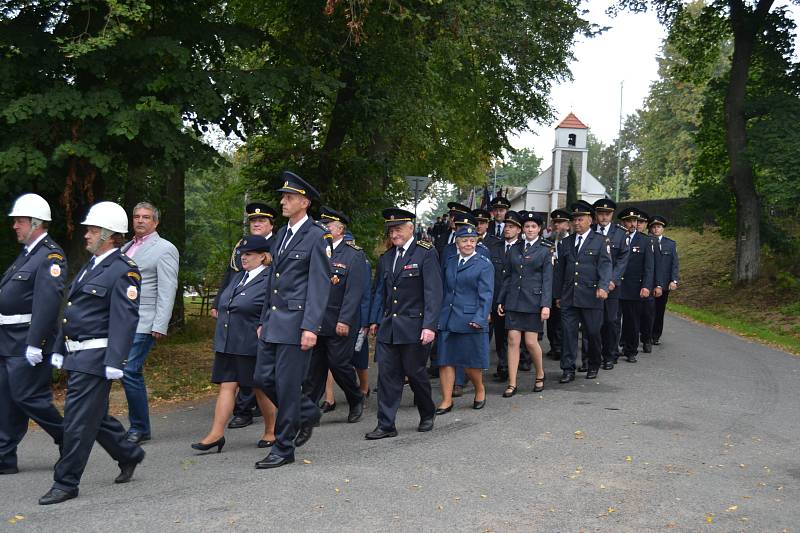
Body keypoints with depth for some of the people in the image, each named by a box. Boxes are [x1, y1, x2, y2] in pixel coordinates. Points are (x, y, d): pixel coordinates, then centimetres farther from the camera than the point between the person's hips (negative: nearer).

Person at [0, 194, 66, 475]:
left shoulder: (51, 256, -14)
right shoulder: (27, 253, 16)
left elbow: (48, 302, -23)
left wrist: (34, 344, -26)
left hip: (27, 343, -9)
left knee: (28, 397, -4)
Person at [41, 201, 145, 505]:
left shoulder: (123, 272, -13)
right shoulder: (91, 266, 16)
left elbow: (125, 320, -19)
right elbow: (71, 312, 20)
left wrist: (115, 363, -23)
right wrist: (59, 351, 19)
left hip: (96, 359, -9)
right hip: (77, 356, 9)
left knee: (78, 420, -3)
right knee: (94, 416, 18)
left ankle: (66, 483, 7)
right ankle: (129, 455, 35)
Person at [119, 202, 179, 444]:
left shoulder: (164, 249, -3)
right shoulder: (126, 248, 20)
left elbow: (167, 290, -9)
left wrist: (160, 325, -16)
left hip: (143, 323, -7)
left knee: (130, 371, -11)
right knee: (132, 372, 7)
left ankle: (140, 428, 1)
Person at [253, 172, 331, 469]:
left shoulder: (318, 236, -8)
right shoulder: (282, 234, 17)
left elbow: (320, 285, -14)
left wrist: (310, 327, -20)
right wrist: (263, 320, 19)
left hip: (296, 321, -8)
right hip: (274, 320, 8)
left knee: (287, 384, -2)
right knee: (264, 378, 10)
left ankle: (284, 449, 10)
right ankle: (307, 413, 31)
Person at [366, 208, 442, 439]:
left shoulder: (426, 254, -6)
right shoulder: (386, 258, 13)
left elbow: (433, 293, -11)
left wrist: (429, 326, -18)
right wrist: (375, 320, 9)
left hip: (414, 327, -5)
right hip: (388, 326, 5)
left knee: (415, 372, 5)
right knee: (387, 374, 2)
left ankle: (427, 414, 30)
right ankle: (386, 425, 9)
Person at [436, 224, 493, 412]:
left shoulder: (484, 265, -2)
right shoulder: (450, 263, 14)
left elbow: (486, 295, -8)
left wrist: (480, 318, -18)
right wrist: (439, 315, 12)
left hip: (470, 320, -5)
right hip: (447, 320, 5)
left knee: (471, 363, 3)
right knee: (445, 360, 3)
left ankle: (480, 390, 30)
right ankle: (446, 400, 11)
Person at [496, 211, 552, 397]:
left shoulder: (545, 250, 2)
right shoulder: (514, 249, 11)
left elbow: (547, 280, -3)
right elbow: (507, 277, 14)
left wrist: (546, 305, -11)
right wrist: (500, 300, 9)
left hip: (533, 301, -3)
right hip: (513, 301, 3)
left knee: (531, 342, -2)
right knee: (513, 341, -1)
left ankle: (540, 374, 24)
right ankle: (512, 384, 4)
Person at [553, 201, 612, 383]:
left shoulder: (600, 241, 2)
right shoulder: (566, 242, 14)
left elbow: (605, 265, -8)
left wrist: (603, 287, -24)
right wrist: (558, 295, 15)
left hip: (591, 296, -3)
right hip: (568, 297, 3)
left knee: (593, 332, 5)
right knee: (568, 332, -1)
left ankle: (593, 366, 25)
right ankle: (568, 370, 5)